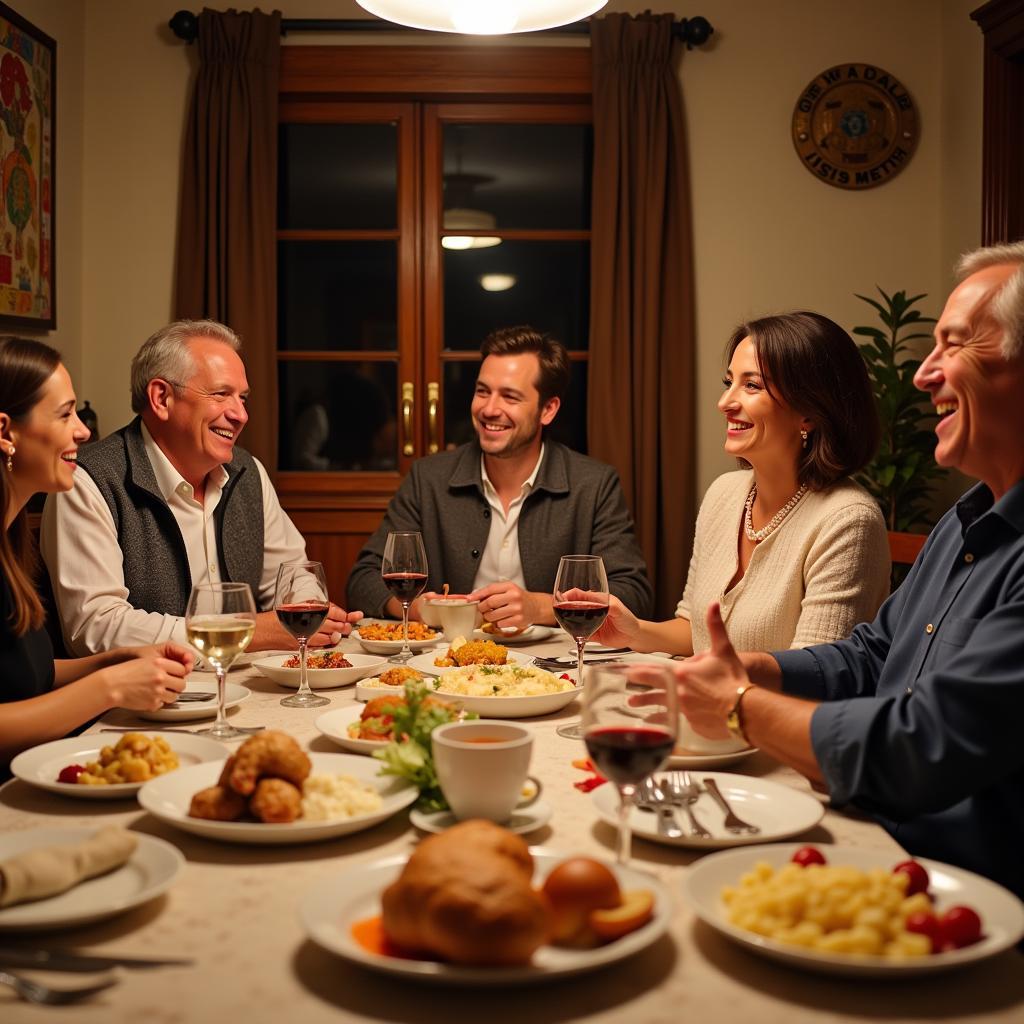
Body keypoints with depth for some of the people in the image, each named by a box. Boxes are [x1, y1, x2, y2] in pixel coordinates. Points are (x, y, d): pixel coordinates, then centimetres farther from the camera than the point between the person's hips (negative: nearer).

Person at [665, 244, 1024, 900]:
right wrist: (752, 672, 0)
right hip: (868, 848, 9)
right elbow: (869, 656, 19)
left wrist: (742, 707, -10)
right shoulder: (968, 521, 12)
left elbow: (918, 753, -26)